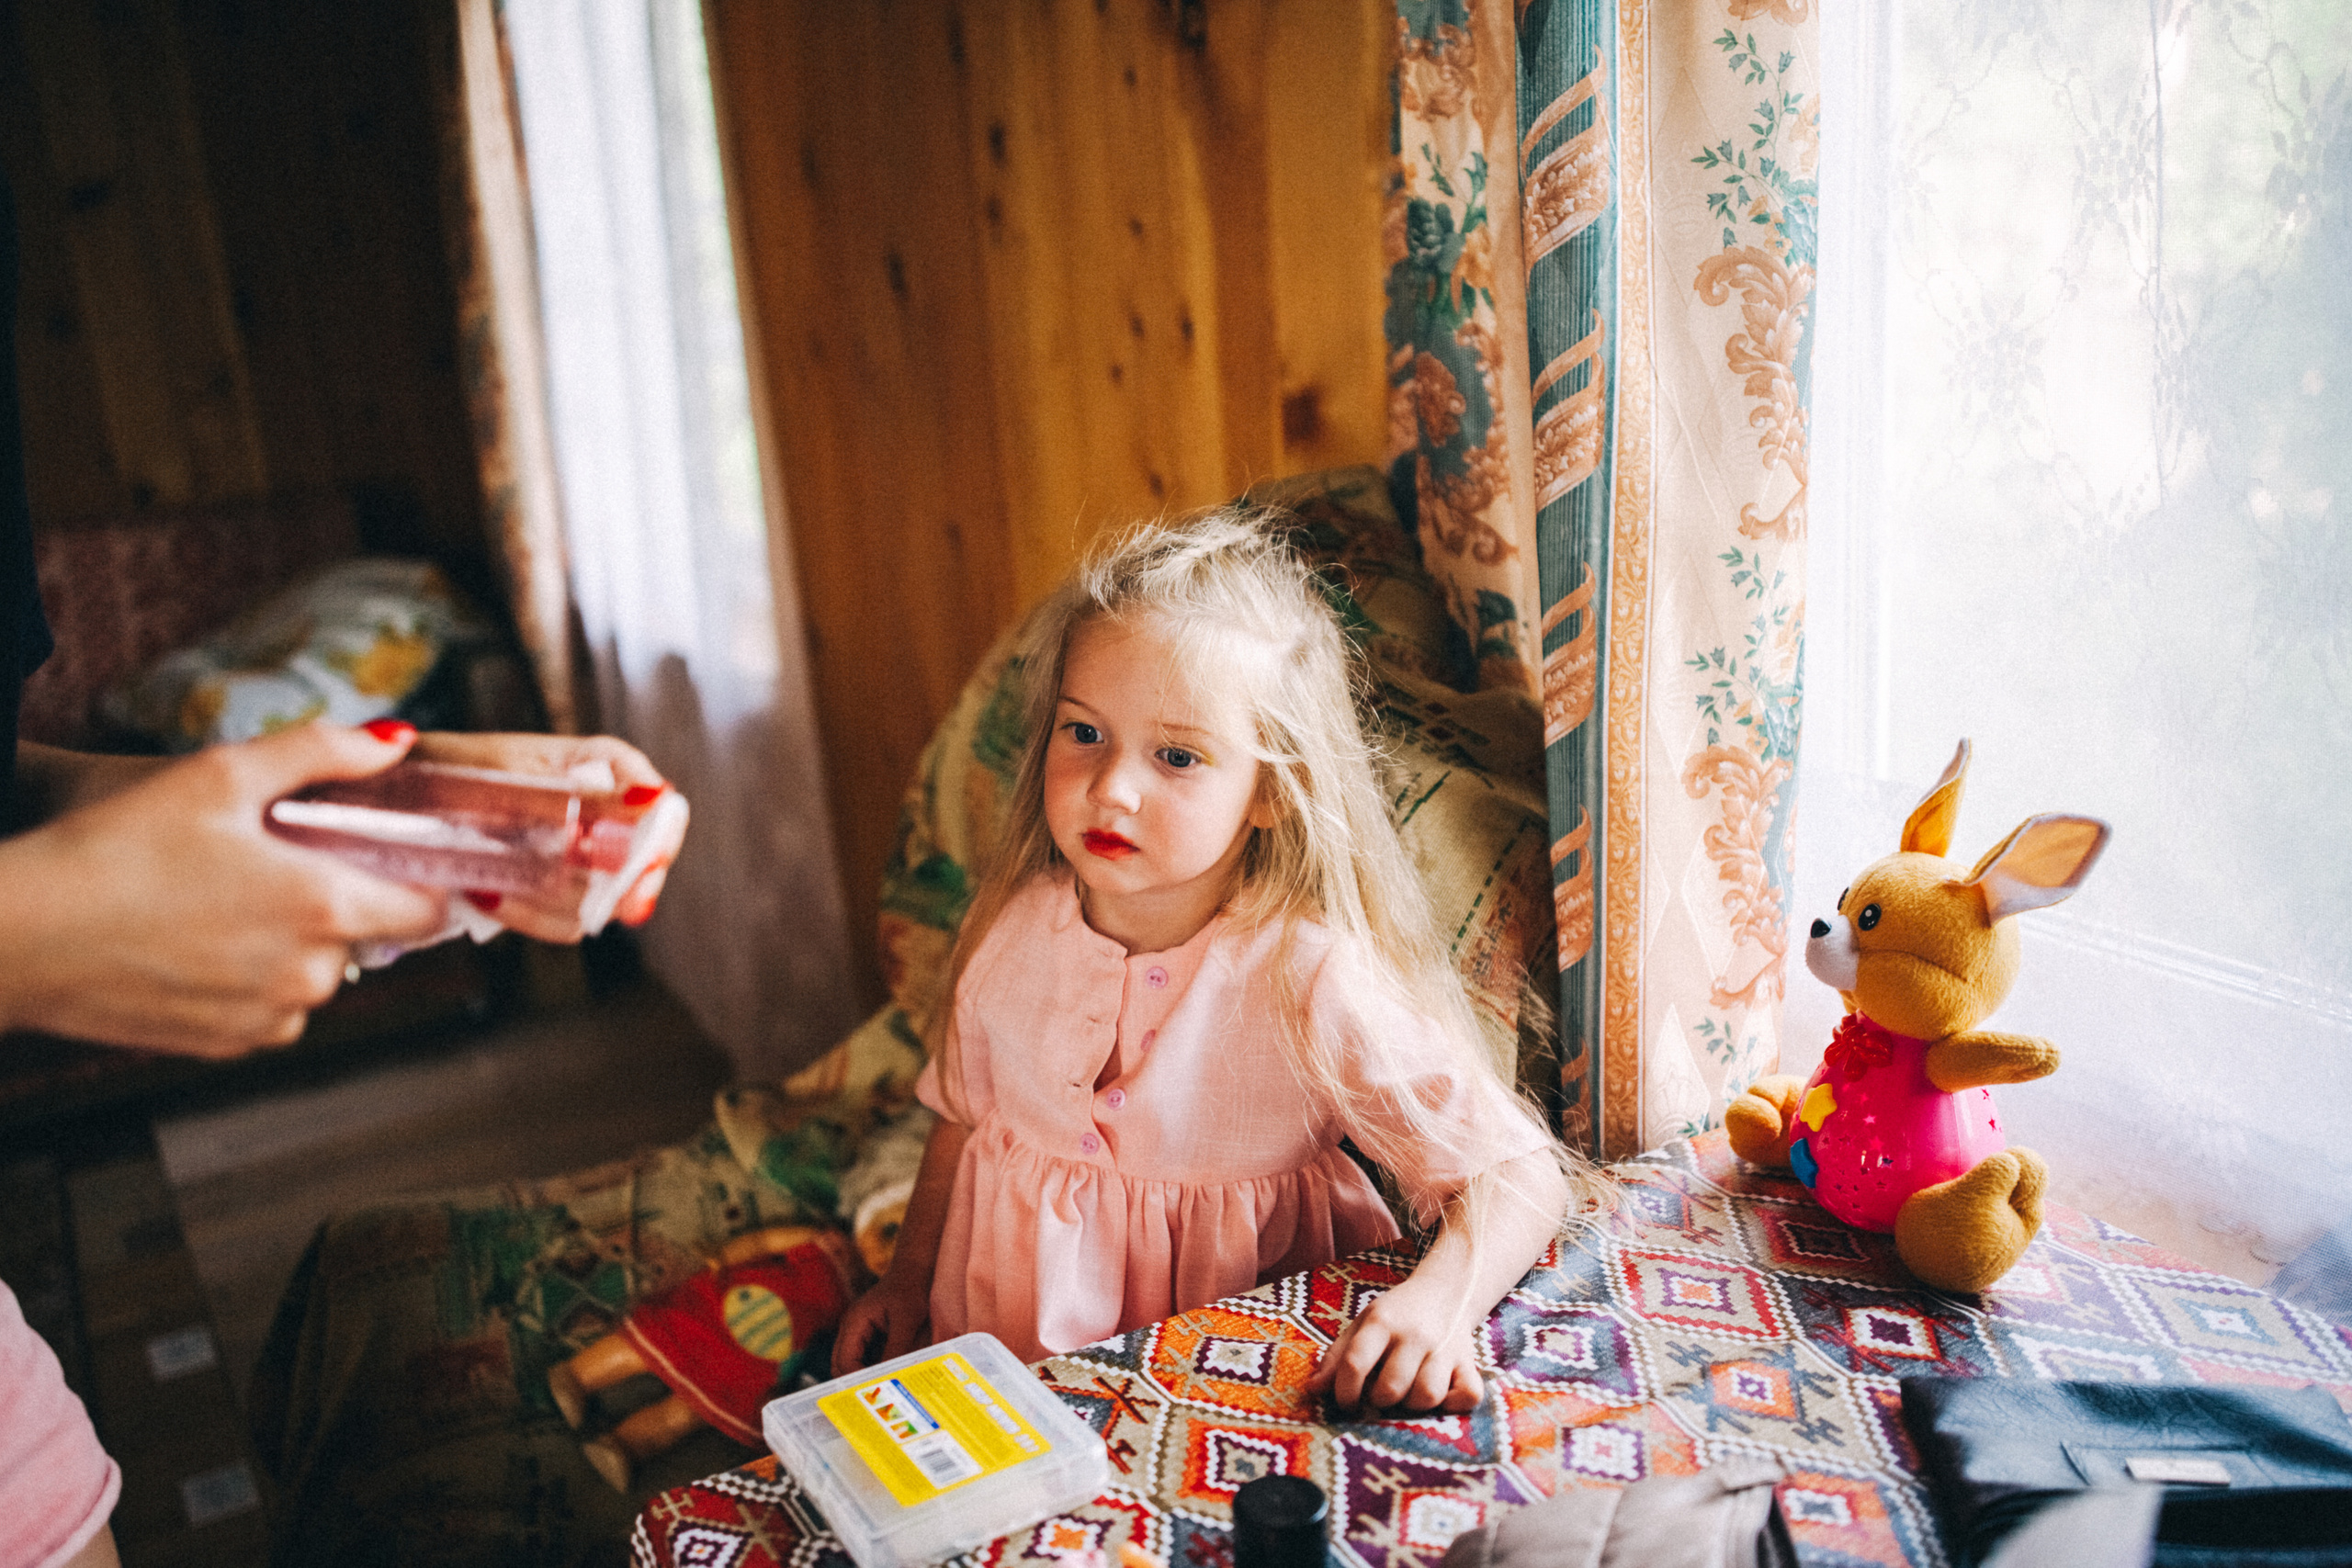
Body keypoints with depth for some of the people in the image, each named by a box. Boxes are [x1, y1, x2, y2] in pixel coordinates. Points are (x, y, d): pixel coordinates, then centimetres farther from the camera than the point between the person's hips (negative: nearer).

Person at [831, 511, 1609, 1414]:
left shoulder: (1311, 982, -21)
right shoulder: (1013, 928, -5)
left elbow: (1521, 1174, -21)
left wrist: (1438, 1307, -38)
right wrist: (909, 1281, 13)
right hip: (1012, 1360, 3)